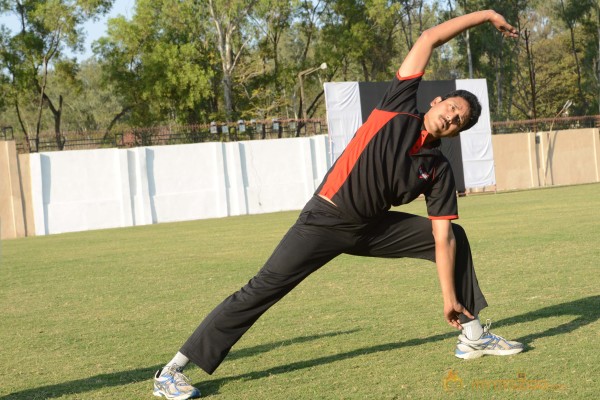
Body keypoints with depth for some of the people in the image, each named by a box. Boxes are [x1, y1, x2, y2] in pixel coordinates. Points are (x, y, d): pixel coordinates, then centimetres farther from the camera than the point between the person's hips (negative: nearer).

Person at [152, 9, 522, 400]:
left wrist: (449, 297, -9)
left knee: (455, 237, 3)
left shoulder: (439, 171, -1)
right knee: (263, 288, -14)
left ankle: (473, 334, 14)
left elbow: (441, 238, -2)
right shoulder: (399, 108, -8)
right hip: (326, 221, -5)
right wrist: (485, 15, -2)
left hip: (372, 228, 6)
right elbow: (429, 39, -6)